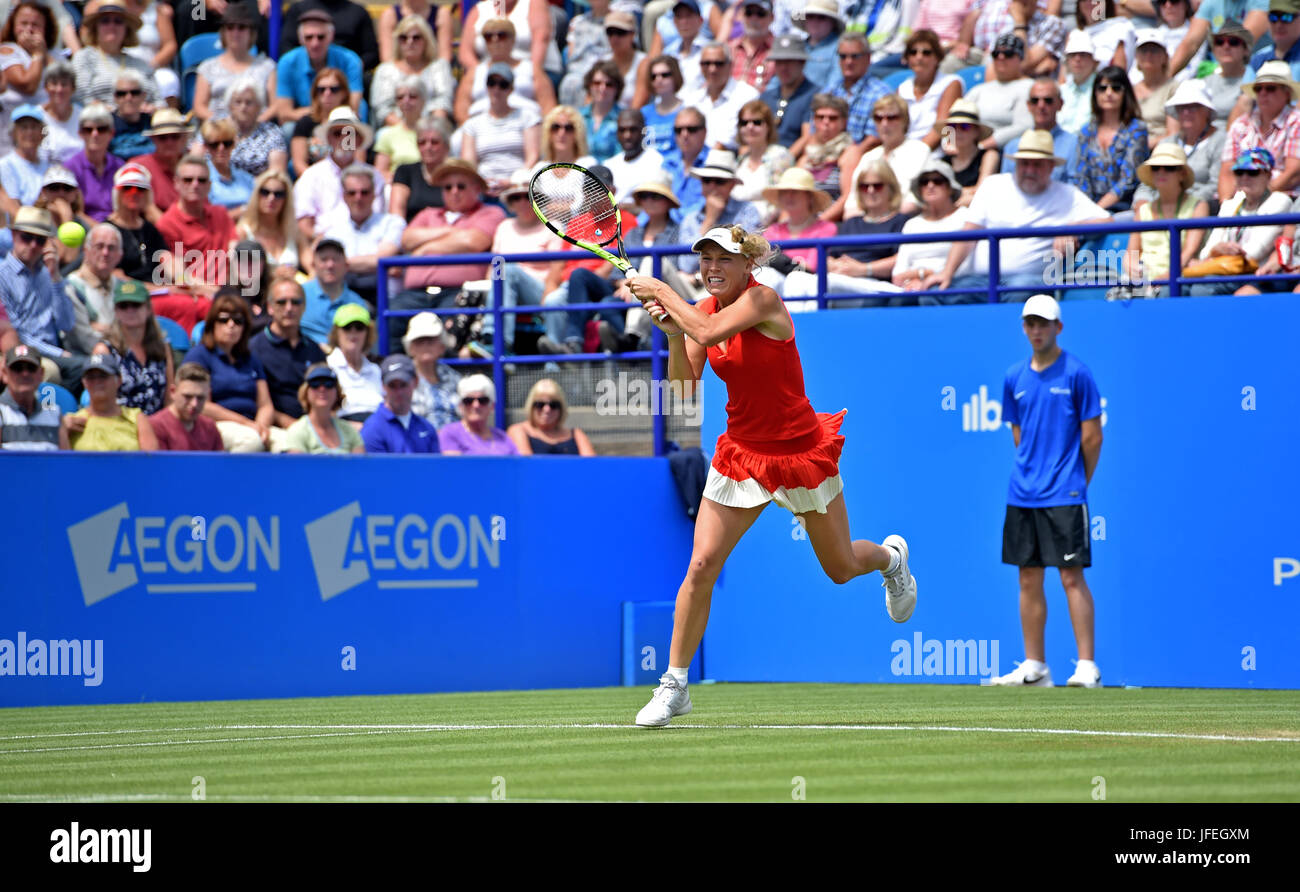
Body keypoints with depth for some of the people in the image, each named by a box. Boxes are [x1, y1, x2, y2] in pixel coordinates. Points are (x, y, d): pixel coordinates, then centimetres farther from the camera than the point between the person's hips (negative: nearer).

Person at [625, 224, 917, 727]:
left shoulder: (763, 299, -19)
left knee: (841, 568, 14)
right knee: (701, 566, -10)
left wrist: (662, 292, -25)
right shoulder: (702, 310, 0)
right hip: (742, 453, 4)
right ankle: (674, 685, -1)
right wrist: (673, 336, -20)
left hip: (801, 451, -4)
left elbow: (710, 332, -37)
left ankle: (890, 558, 51)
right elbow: (684, 392, -5)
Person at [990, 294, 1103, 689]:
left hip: (1064, 496, -5)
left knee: (1071, 576, -8)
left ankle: (1087, 666, -9)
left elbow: (1092, 437, -2)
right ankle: (1034, 667, 12)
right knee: (1029, 579, 7)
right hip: (1023, 494, 6)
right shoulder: (1015, 378, 11)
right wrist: (1034, 472, 11)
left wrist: (1077, 482, 3)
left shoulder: (1076, 374, -5)